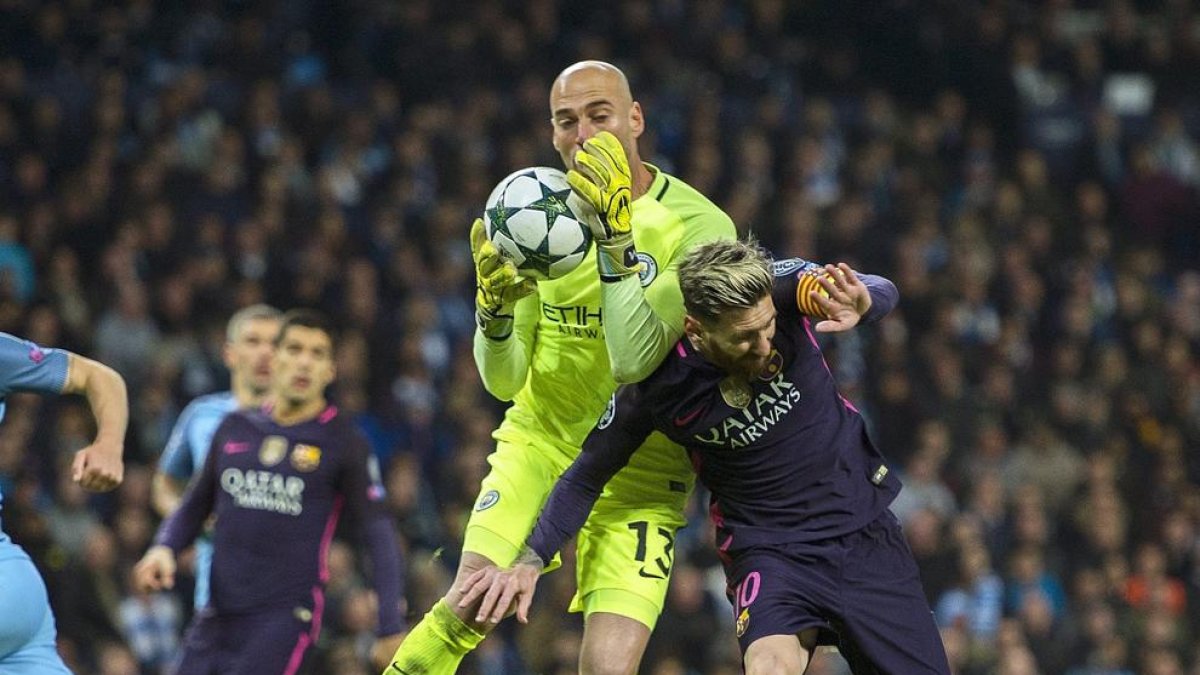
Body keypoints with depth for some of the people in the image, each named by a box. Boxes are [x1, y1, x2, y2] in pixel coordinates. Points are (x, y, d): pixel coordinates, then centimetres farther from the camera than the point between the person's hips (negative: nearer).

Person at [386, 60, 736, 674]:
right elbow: (504, 381, -1)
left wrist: (616, 229, -32)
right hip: (538, 442, 2)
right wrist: (494, 305, -22)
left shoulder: (698, 226, -14)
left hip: (638, 473, -2)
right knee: (470, 605, -22)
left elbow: (633, 359, -26)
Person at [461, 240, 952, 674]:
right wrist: (531, 560, -12)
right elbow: (588, 474, -4)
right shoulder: (657, 388, -18)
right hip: (769, 549, -3)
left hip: (866, 530, 3)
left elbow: (882, 293, -29)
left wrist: (860, 301, -53)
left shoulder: (779, 291, -16)